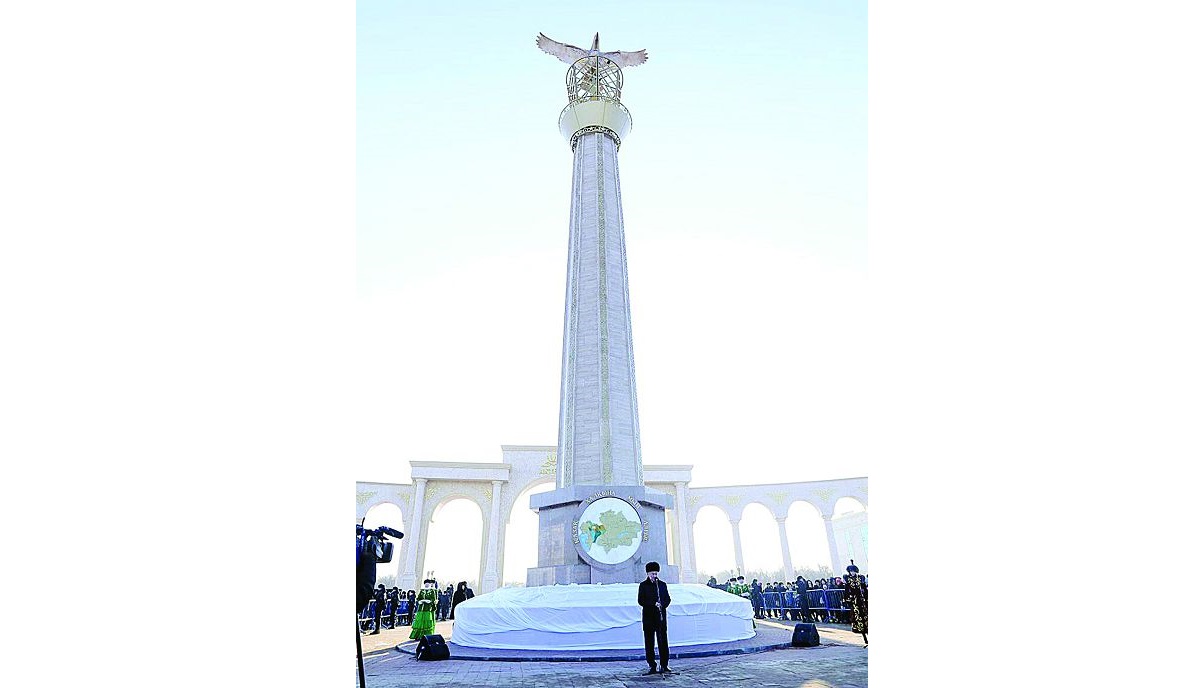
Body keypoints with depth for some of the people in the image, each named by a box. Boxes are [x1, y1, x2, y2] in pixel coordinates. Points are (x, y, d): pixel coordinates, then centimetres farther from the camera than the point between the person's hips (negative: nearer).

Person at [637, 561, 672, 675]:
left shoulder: (662, 584, 10)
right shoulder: (643, 585, 2)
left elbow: (667, 599, 10)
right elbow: (640, 600, -4)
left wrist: (662, 605, -11)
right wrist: (653, 604, -16)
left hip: (661, 617, 2)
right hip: (648, 617, -2)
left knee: (663, 641, 1)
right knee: (649, 642, 1)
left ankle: (664, 665, 9)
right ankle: (652, 666, 10)